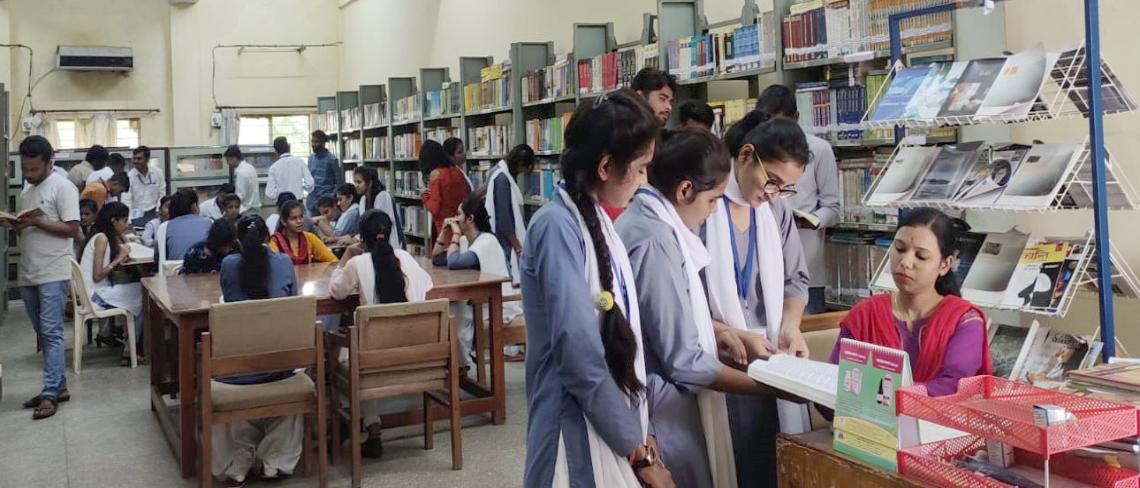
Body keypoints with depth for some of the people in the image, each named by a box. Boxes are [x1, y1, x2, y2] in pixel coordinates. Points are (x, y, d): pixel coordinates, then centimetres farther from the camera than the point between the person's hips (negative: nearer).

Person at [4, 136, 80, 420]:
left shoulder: (62, 187, -8)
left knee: (51, 333, -8)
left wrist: (37, 222, -20)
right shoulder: (27, 190, 17)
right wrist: (12, 224, 1)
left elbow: (71, 229, -13)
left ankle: (50, 393, -7)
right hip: (28, 274, 8)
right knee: (44, 334, 11)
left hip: (53, 274, -8)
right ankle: (59, 386, 18)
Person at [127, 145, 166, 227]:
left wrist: (159, 211, -4)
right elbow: (127, 200, -12)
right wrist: (128, 222, -20)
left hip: (153, 213, 2)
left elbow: (162, 194, 6)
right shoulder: (129, 176, -8)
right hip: (137, 216, -2)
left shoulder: (158, 172, -2)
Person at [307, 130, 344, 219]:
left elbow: (339, 182, -7)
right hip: (313, 198, 5)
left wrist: (332, 197, -15)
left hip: (326, 198, -5)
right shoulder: (311, 158, 10)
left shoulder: (332, 159, -8)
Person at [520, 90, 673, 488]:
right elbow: (580, 359, -22)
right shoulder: (558, 226, -19)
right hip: (581, 433, -8)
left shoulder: (597, 221, 7)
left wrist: (638, 430, 8)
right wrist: (640, 452, -13)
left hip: (616, 424, 8)